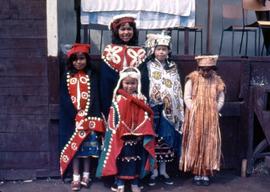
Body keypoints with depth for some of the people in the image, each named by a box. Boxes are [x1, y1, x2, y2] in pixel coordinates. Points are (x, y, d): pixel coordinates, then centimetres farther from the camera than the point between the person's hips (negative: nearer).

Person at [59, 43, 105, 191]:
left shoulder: (92, 76, 4)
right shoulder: (67, 76, 5)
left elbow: (95, 96, -4)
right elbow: (64, 98, -1)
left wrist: (87, 113, -16)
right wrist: (76, 113, -13)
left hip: (88, 116, 0)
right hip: (72, 117, 1)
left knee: (88, 146, 4)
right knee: (74, 146, 2)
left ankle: (86, 175, 16)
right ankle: (76, 178, 9)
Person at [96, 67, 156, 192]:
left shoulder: (142, 100, 3)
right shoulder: (118, 100, -2)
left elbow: (146, 118, 0)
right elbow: (114, 119, -3)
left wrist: (142, 134, -9)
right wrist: (117, 133, -9)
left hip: (137, 137, 2)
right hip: (121, 136, -2)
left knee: (136, 159, 12)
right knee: (120, 159, 5)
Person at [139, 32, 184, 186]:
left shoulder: (173, 67, 11)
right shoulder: (147, 67, 0)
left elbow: (178, 90, 12)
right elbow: (143, 88, -6)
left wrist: (179, 111, 7)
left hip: (170, 110, 3)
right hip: (153, 109, -3)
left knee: (166, 139, 6)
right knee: (153, 139, 0)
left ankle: (163, 171, 17)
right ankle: (154, 171, 10)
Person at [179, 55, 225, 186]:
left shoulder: (217, 81, 4)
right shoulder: (192, 79, -3)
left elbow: (221, 100, 9)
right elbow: (187, 97, -3)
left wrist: (213, 112, -1)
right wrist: (194, 111, -10)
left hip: (211, 119, 2)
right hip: (195, 118, -2)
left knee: (209, 144, 2)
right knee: (195, 144, 1)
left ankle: (206, 174, 10)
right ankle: (197, 174, 10)